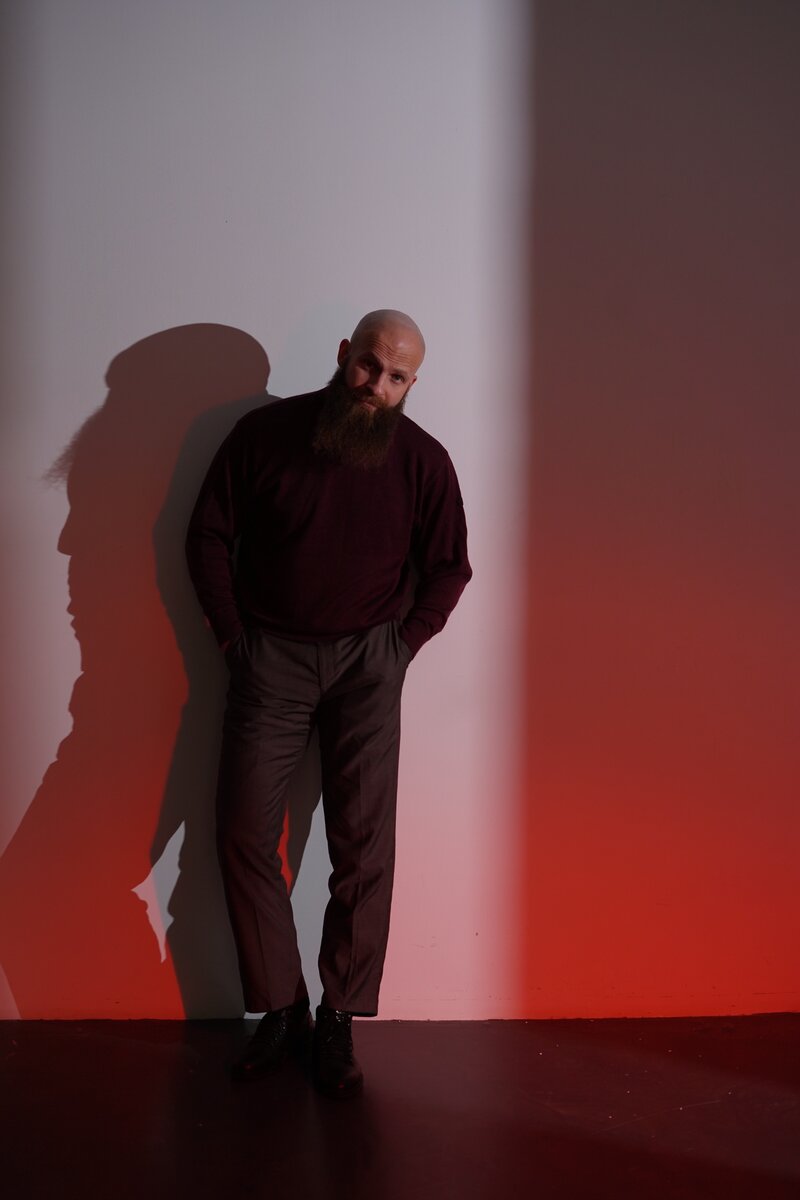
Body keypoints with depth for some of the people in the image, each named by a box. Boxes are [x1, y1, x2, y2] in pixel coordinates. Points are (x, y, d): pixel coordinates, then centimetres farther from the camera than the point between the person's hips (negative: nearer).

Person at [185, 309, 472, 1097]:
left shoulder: (423, 460, -2)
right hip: (270, 656, 1)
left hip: (367, 661, 0)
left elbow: (449, 566, 8)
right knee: (244, 833, -4)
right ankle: (279, 1010, 12)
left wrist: (401, 644, 0)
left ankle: (338, 1020, 12)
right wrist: (232, 633, 0)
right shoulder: (266, 432, -4)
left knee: (363, 844, -3)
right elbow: (208, 533, 4)